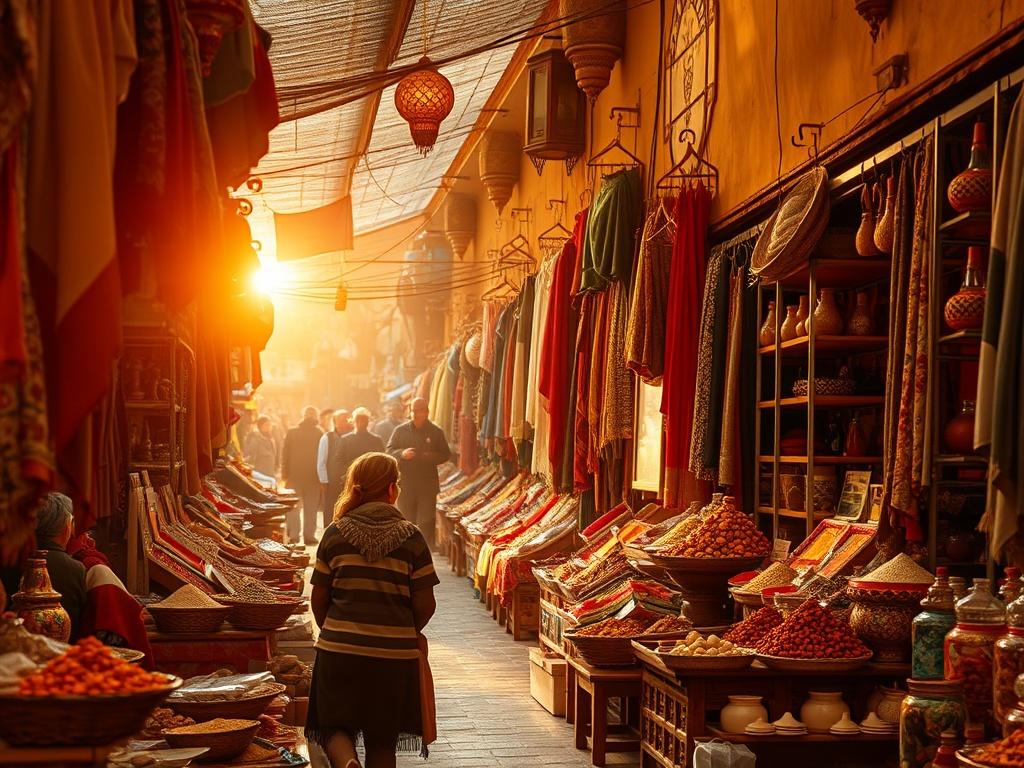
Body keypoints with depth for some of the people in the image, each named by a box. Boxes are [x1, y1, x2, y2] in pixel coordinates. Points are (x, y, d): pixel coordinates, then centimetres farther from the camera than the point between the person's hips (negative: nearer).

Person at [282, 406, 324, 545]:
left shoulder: (292, 432, -3)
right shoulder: (320, 434, -6)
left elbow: (285, 455, -1)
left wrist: (284, 473, 5)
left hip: (294, 476, 1)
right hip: (313, 476, -1)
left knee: (293, 507, 9)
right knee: (311, 508, 7)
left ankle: (293, 535, 3)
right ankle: (309, 535, 6)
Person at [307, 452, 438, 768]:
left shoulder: (336, 533, -1)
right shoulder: (411, 537, -4)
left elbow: (318, 599, 2)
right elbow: (425, 605, -4)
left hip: (339, 648, 0)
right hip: (394, 652, 0)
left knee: (337, 728, 11)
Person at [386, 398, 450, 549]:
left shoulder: (436, 432, 3)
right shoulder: (400, 430, 5)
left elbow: (445, 454, 4)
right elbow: (389, 451, 6)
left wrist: (430, 457, -15)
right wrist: (402, 453, -15)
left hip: (427, 485, -2)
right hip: (405, 484, 2)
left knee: (426, 522, -6)